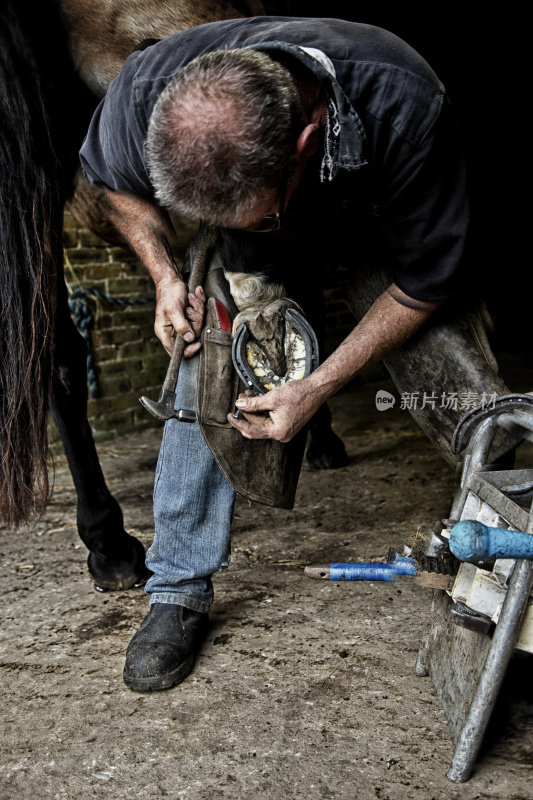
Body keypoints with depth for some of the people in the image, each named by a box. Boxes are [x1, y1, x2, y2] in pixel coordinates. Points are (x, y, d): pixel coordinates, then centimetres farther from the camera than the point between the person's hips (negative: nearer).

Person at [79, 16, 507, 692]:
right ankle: (179, 588, 5)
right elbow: (115, 180, -7)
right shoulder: (146, 89, -35)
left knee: (458, 386, -17)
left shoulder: (404, 109, -43)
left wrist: (317, 388, -28)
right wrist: (165, 277, -23)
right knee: (205, 371, -13)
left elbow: (425, 281, -26)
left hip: (380, 235, -2)